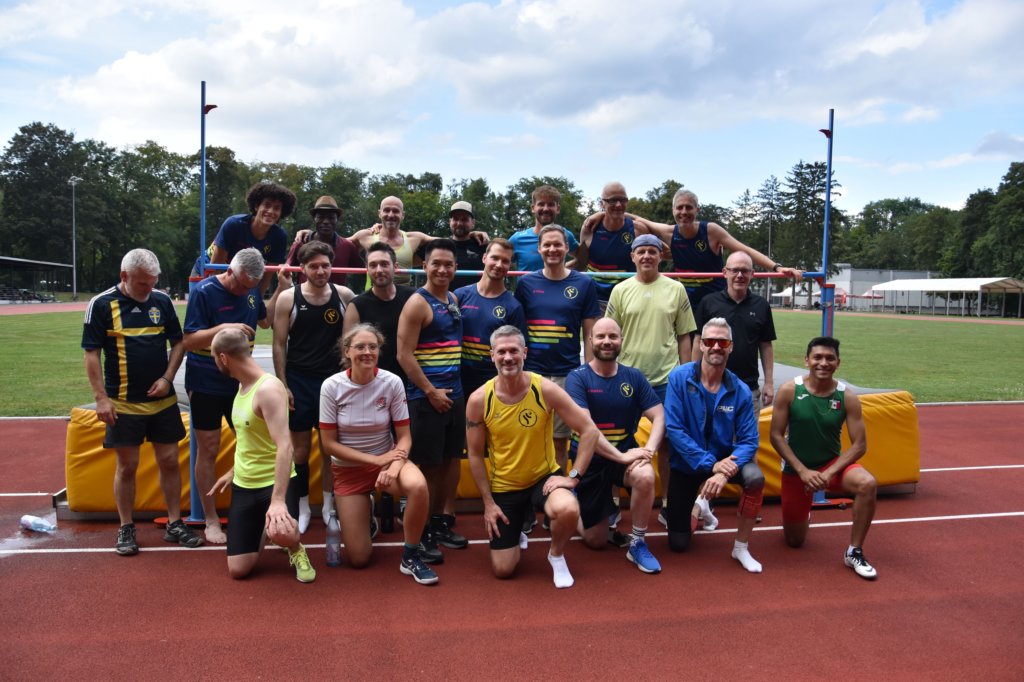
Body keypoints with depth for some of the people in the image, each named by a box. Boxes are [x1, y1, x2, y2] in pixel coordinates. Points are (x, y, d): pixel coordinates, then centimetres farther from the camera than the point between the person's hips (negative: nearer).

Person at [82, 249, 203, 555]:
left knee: (169, 461, 7)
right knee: (126, 466, 6)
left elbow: (178, 342, 9)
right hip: (123, 403, -3)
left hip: (163, 401, 3)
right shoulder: (101, 305, -6)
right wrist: (101, 397, -10)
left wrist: (167, 378, -4)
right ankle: (126, 529, 20)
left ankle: (175, 524, 19)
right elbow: (92, 354, -5)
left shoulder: (162, 301, 2)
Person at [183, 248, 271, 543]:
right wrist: (223, 328, -30)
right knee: (208, 451, 2)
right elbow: (188, 341, -16)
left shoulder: (252, 290, 2)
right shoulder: (204, 292, -15)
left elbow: (265, 321, 18)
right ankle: (211, 519, 14)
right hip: (206, 384, -5)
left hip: (240, 382, 5)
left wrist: (282, 289, 6)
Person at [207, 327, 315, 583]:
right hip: (244, 486, 8)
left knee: (280, 532, -38)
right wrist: (233, 472, 27)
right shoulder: (242, 386, 6)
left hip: (275, 482, -7)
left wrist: (278, 500, -36)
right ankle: (263, 529, 33)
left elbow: (284, 446, -30)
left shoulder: (268, 389, -22)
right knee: (238, 570, 3)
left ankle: (296, 551, -1)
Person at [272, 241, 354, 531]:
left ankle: (329, 504, 22)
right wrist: (283, 385, -5)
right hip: (299, 381, -1)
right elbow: (279, 345, -2)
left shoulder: (344, 295, -2)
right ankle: (302, 506, 20)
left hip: (333, 379, 1)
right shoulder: (288, 298, -5)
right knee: (300, 446, 6)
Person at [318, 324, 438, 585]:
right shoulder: (332, 386, -16)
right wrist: (375, 460, -19)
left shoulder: (392, 383, -15)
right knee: (358, 559, -1)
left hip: (386, 459, 0)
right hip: (348, 468, 0)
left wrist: (394, 465, -29)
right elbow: (329, 444, -11)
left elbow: (404, 437, -9)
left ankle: (410, 557, -13)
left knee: (417, 485, -36)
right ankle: (362, 514, 34)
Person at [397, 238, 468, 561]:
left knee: (451, 459, 13)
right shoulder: (417, 303, -11)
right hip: (426, 397, -8)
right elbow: (404, 354, -16)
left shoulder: (454, 300, 12)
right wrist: (430, 391, -16)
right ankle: (421, 533, 11)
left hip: (455, 394, 8)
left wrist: (453, 388, 12)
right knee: (427, 465, -1)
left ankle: (439, 522, 28)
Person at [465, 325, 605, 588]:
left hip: (545, 477, -1)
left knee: (568, 510, -35)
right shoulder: (479, 399, -13)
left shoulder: (545, 389, -16)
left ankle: (557, 555, 1)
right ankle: (515, 534, 38)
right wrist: (488, 503, -4)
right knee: (503, 570, 0)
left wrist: (573, 476, -19)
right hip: (503, 487, 1)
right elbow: (475, 455, -3)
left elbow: (590, 431, -12)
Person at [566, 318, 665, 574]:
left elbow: (659, 417, -6)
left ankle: (638, 544, -10)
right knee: (596, 542, 5)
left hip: (625, 454, 2)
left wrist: (648, 451, -24)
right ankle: (577, 508, 40)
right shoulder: (577, 378, -12)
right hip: (589, 460, -2)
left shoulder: (634, 377, -1)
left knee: (645, 476, -34)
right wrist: (620, 456, -30)